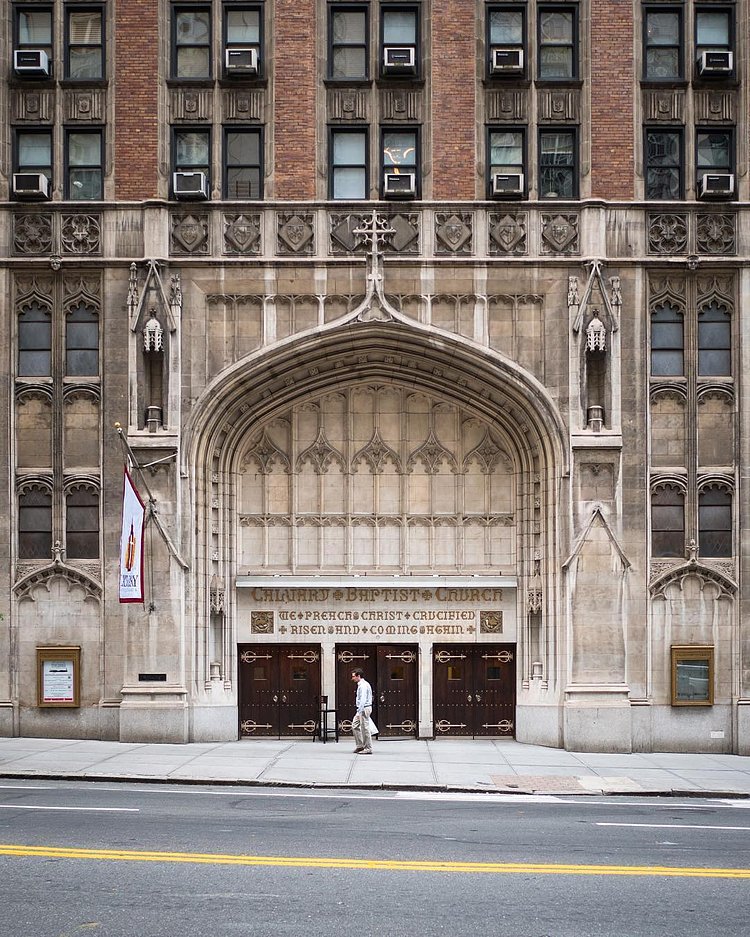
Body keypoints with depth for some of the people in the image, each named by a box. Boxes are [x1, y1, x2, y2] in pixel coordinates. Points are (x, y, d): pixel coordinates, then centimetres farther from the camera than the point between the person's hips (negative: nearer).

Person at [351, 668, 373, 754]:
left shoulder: (363, 685, -17)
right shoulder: (360, 685, 15)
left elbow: (363, 699, -23)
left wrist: (360, 711, -26)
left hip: (364, 708, -10)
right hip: (361, 709, 10)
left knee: (365, 728, -5)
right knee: (355, 725, 13)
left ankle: (368, 749, 0)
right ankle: (360, 746, 17)